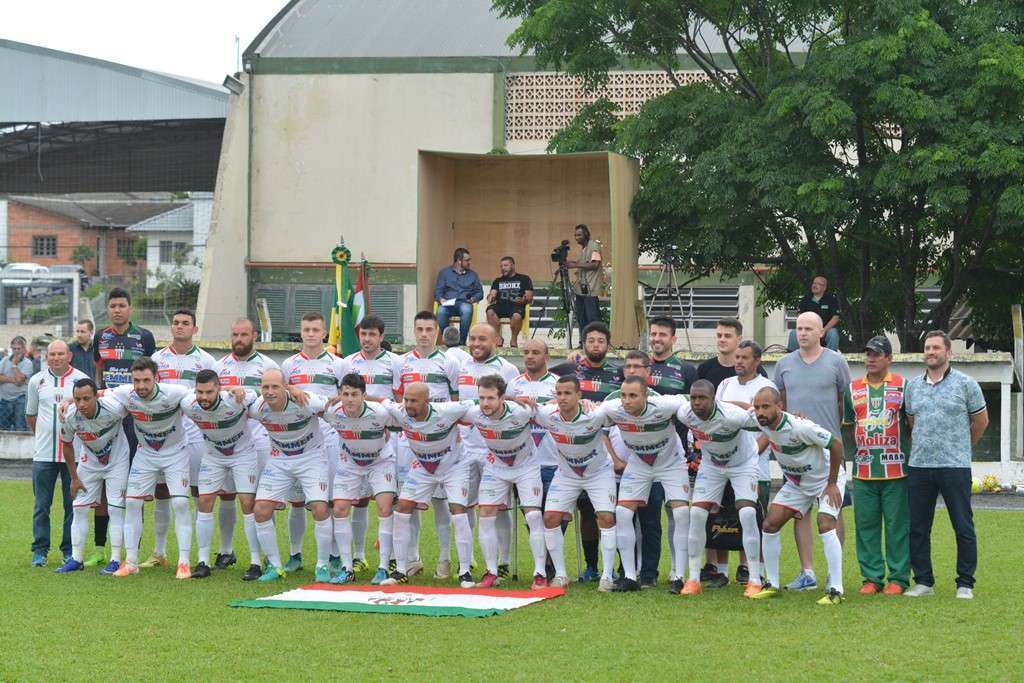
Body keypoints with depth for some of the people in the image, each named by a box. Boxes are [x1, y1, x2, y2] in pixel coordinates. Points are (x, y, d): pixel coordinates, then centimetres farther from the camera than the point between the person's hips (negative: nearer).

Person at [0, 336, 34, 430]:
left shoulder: (27, 363, -4)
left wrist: (14, 364, -7)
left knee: (20, 430, -6)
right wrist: (12, 380, -13)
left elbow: (19, 380, -15)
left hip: (20, 400, -4)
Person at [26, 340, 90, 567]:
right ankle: (40, 550, 9)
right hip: (43, 454, 1)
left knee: (72, 504, 3)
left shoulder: (81, 380, 1)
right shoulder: (36, 381, 7)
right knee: (42, 504, 3)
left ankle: (70, 550, 10)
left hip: (74, 452, -1)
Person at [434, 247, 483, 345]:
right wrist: (440, 299, -11)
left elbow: (479, 292, 19)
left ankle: (461, 342, -30)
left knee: (467, 310, -39)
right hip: (447, 303, 0)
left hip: (464, 302, 1)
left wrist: (474, 298, -3)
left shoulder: (473, 274, 20)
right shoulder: (444, 272, 16)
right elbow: (438, 291, 11)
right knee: (441, 311, -38)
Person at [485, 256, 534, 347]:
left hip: (516, 305, -3)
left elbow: (530, 297, 8)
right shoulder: (497, 281, 27)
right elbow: (492, 293, 14)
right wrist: (490, 297, -11)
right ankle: (498, 338, -18)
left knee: (517, 316, -38)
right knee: (490, 311, -32)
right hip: (501, 305, 3)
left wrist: (523, 300, -14)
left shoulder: (524, 279, 17)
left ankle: (514, 339, -14)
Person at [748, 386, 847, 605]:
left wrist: (832, 484, -20)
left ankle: (836, 589, -22)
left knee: (825, 525, -25)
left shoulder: (799, 427, -35)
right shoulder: (763, 422, -15)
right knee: (769, 524, -1)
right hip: (795, 482, 7)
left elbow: (836, 444, -26)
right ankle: (772, 585, 10)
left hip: (825, 479, -7)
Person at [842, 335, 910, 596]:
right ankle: (872, 577, 11)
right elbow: (845, 424, 18)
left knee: (897, 525, -1)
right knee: (866, 525, 4)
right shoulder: (853, 389, 12)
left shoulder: (902, 386, 3)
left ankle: (898, 578, 4)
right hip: (863, 471, 3)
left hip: (896, 469, -3)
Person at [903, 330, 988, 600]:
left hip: (955, 467, -4)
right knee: (918, 528, 6)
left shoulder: (965, 384, -1)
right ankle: (923, 581, 15)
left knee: (963, 527, -2)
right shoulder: (913, 386, 11)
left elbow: (980, 421, 9)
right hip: (919, 467, 4)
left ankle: (965, 584, 5)